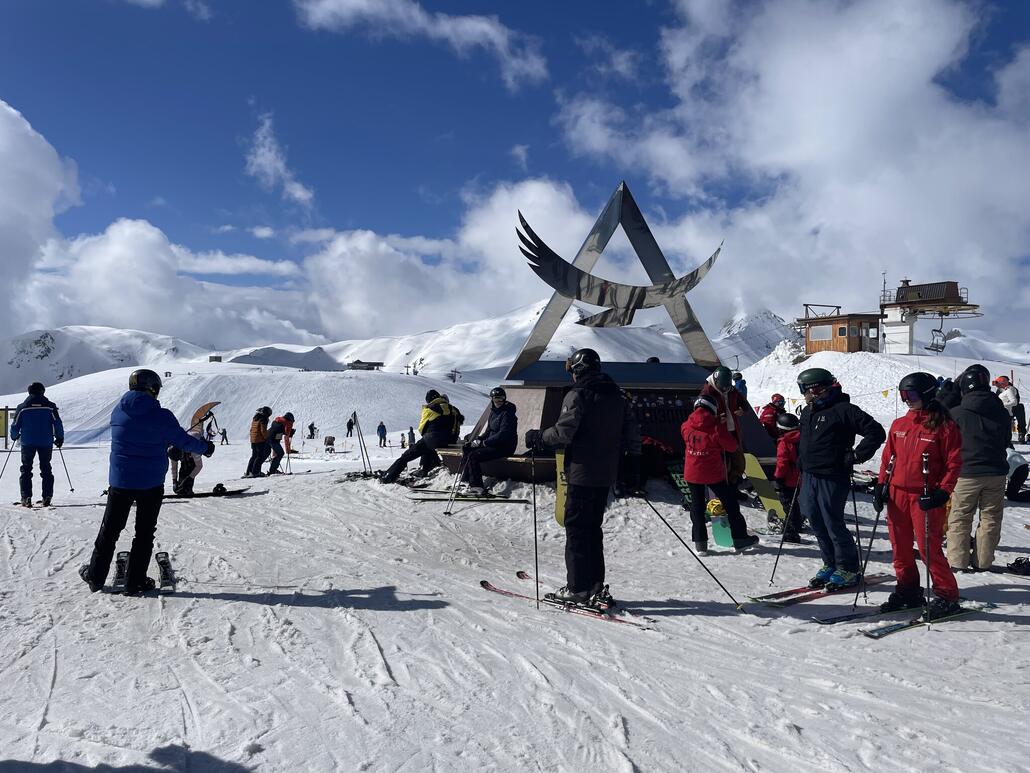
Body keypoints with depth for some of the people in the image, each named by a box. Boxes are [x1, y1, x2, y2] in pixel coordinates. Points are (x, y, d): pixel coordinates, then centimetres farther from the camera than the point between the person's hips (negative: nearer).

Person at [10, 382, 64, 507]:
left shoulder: (22, 407, 1)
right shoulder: (50, 406, -1)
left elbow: (15, 426, 4)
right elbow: (58, 424, -3)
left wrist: (14, 436, 24)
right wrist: (60, 438, 10)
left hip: (27, 442, 0)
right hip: (46, 443, 0)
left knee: (26, 469, 8)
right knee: (46, 470, 9)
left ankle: (26, 498, 0)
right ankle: (47, 497, 4)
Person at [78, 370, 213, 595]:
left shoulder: (118, 411, -3)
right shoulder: (162, 416, -14)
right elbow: (183, 441, -4)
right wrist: (205, 447, 15)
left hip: (120, 482, 3)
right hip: (151, 484, -3)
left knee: (109, 530, 16)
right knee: (144, 533, 9)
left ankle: (95, 576, 26)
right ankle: (135, 582, 14)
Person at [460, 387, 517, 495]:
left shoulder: (507, 414, -16)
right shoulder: (494, 411, 12)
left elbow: (503, 434, -24)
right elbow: (489, 430, 19)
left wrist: (483, 442, -21)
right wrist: (478, 439, 0)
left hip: (504, 447, -10)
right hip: (493, 443, 10)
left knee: (473, 456, -22)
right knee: (466, 448, 5)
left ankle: (477, 486, -18)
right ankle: (466, 480, 5)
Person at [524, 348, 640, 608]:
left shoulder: (578, 394, -10)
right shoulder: (616, 396, 13)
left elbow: (563, 432, -17)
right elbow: (632, 433, 14)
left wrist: (538, 438, -2)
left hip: (582, 473, -7)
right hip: (606, 474, 7)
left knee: (576, 528, 0)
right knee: (593, 527, 15)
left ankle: (578, 588, 3)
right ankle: (596, 587, 18)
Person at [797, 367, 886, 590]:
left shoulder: (843, 410, -11)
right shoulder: (807, 412, 15)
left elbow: (876, 433, -13)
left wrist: (855, 456, -14)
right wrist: (802, 461, 19)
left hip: (832, 478, -8)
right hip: (809, 476, 8)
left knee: (833, 524, -3)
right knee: (817, 524, 12)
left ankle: (848, 569, 12)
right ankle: (830, 565, 27)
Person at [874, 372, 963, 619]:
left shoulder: (944, 426, -5)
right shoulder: (899, 425, 11)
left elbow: (954, 463, -6)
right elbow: (888, 457, 16)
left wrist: (942, 492, -15)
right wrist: (881, 485, 8)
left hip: (925, 497, -6)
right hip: (897, 494, 6)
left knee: (929, 548, -6)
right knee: (900, 547, 11)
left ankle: (947, 596, 9)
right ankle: (907, 590, 26)